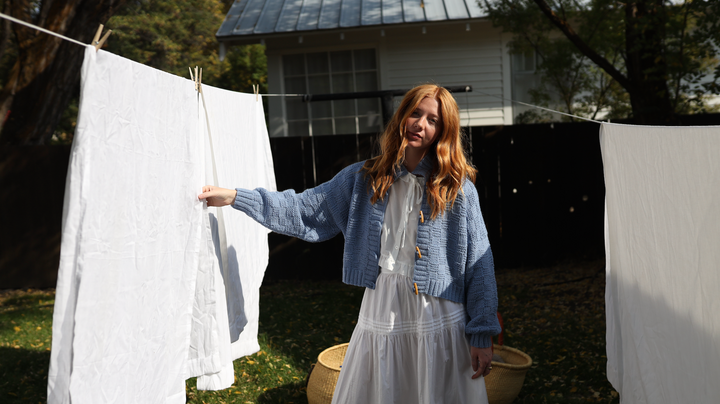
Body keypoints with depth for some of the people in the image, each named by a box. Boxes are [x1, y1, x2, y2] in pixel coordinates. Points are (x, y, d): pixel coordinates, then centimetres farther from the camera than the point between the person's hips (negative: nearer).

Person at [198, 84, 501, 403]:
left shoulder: (457, 188, -3)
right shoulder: (363, 179, 4)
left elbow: (478, 263, -3)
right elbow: (307, 211, 5)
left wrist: (482, 334, -5)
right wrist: (234, 197, 0)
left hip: (438, 321, -2)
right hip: (381, 315, 3)